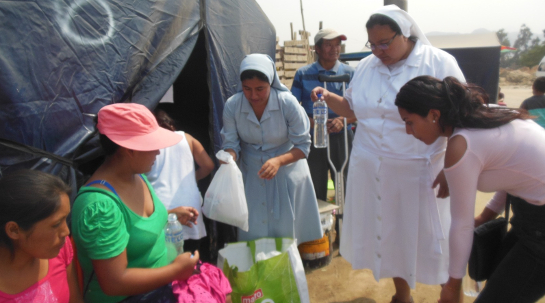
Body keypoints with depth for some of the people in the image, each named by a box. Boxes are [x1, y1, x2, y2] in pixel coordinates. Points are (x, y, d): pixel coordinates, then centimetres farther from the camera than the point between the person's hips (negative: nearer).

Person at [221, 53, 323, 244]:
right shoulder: (232, 106, -15)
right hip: (251, 175, 2)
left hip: (286, 172, -1)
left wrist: (279, 161, -34)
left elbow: (302, 146, -16)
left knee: (286, 228, 5)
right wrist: (229, 157, -30)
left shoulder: (288, 103, -21)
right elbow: (230, 144, -7)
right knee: (253, 230, 8)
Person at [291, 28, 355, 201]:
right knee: (316, 191, 9)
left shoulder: (350, 73, 5)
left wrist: (343, 120, -16)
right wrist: (313, 122, -14)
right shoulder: (303, 74, 4)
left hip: (342, 138, 0)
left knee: (347, 187, 1)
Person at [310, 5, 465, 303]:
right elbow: (352, 107, 18)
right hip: (371, 170, 5)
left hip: (418, 172, -4)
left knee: (421, 234, 5)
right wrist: (327, 97, -1)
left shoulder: (440, 63, -7)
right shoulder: (365, 67, 7)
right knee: (388, 233, 15)